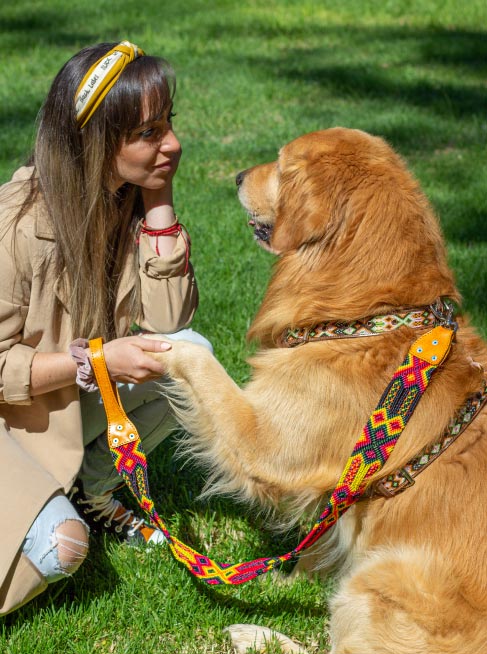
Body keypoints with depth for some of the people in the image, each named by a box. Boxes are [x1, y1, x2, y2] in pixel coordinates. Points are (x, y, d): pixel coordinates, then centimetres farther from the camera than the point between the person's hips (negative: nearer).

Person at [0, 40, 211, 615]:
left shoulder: (127, 199, -8)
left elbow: (167, 320, -13)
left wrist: (159, 203, -19)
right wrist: (97, 361, -33)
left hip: (78, 398, 7)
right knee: (60, 549, -28)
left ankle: (86, 491, 1)